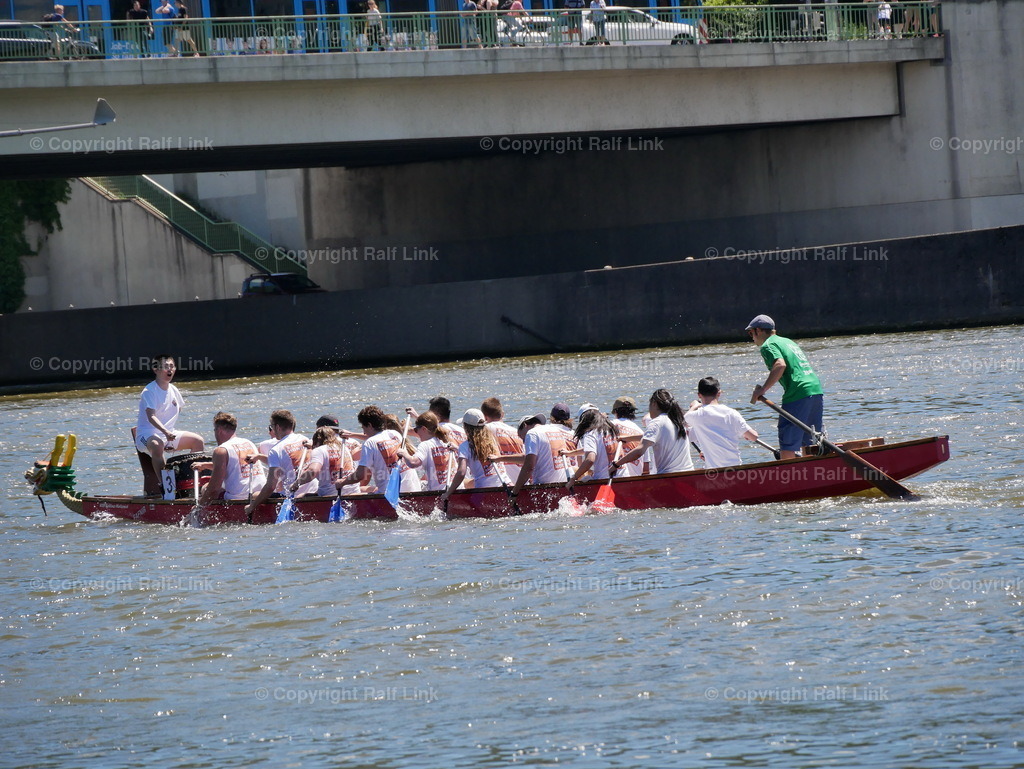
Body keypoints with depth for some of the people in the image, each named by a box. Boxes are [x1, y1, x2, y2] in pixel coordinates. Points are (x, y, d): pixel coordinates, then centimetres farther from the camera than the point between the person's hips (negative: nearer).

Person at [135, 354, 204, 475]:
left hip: (169, 433, 8)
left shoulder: (173, 390, 9)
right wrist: (165, 432, -40)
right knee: (157, 445, -41)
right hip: (147, 434, -8)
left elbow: (178, 410, 27)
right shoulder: (149, 391, -15)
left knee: (198, 441, -2)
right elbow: (151, 417, -26)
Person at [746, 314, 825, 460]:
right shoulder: (788, 341, 25)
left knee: (787, 448, -5)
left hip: (797, 395, -8)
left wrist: (762, 389, -15)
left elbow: (780, 365, -19)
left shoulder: (768, 345, -1)